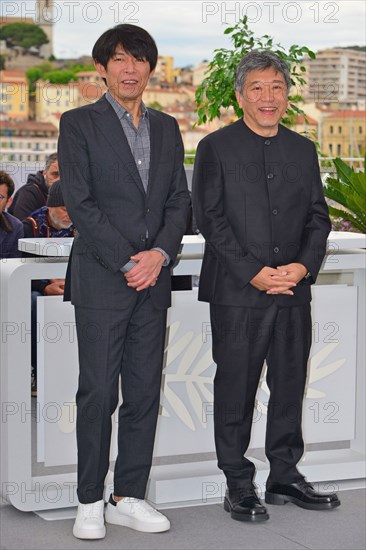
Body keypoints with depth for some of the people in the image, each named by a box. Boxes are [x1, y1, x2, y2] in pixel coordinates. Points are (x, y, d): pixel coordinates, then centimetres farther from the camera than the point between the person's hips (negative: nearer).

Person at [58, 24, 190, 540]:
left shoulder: (166, 128, 15)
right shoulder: (79, 123, 0)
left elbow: (179, 200, 11)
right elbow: (79, 202, -8)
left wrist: (161, 253, -7)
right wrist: (126, 261, -13)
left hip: (153, 278, 5)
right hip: (101, 278, -4)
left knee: (145, 393, 6)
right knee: (98, 391, -2)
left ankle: (129, 497, 15)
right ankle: (90, 502, 9)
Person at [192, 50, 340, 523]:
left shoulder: (303, 150, 13)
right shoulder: (215, 148, 0)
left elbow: (318, 216, 12)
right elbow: (210, 218, -6)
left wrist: (304, 265, -6)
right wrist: (253, 273, -14)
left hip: (294, 290, 4)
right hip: (237, 291, -4)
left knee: (290, 384, 10)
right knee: (236, 388, 1)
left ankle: (284, 476, 22)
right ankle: (238, 484, 11)